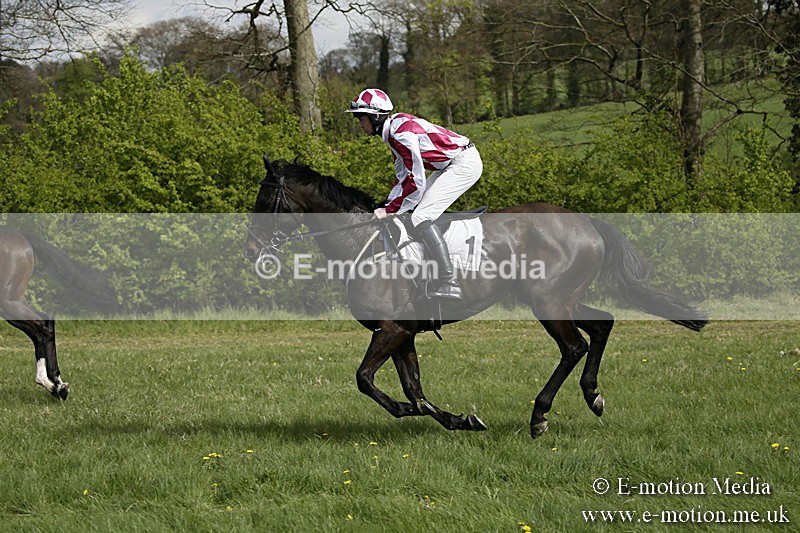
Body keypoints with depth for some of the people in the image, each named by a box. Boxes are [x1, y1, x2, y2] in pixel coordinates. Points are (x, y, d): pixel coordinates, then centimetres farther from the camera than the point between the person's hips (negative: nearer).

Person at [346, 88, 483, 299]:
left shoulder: (401, 133, -22)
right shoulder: (394, 130, 11)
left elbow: (416, 181, -24)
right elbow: (403, 176, 17)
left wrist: (390, 210, -17)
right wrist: (389, 206, 7)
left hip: (464, 163, -11)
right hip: (449, 165, 11)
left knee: (421, 218, -16)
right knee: (415, 208, 14)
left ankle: (449, 284, -17)